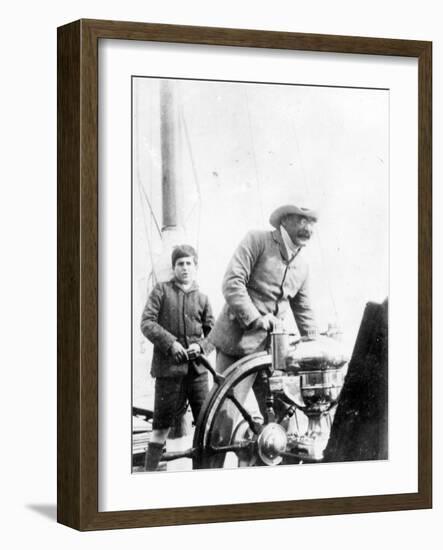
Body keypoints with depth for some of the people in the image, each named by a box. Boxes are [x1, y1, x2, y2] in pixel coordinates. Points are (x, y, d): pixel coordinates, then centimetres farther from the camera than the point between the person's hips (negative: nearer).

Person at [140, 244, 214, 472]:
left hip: (197, 367, 3)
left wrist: (200, 346, -9)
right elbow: (147, 322, -3)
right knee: (161, 424, -2)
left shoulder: (202, 298, 12)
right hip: (168, 367, -3)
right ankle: (149, 470, 4)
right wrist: (171, 343, -14)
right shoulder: (162, 290, 5)